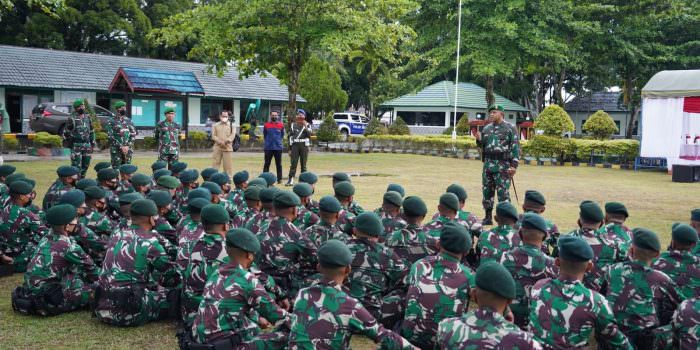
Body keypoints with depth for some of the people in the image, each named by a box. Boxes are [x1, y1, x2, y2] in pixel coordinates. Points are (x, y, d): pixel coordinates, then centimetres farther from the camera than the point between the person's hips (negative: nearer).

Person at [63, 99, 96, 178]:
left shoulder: (87, 117, 10)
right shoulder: (72, 119, -6)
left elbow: (91, 131, 17)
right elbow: (66, 133, -1)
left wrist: (92, 143, 13)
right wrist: (70, 143, -2)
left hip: (87, 145, 5)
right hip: (76, 145, -5)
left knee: (86, 165, 10)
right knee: (76, 166, -8)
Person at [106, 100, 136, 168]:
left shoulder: (129, 121, 11)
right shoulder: (111, 122, -1)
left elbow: (133, 134, 7)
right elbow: (110, 136, -7)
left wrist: (128, 146, -7)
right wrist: (121, 146, -13)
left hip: (128, 149, 3)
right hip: (116, 150, -3)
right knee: (116, 169, -3)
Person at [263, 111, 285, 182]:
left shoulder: (281, 125, 3)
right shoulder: (266, 125, 2)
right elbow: (264, 135, 14)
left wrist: (278, 140, 11)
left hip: (278, 147, 0)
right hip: (268, 148, 0)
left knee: (279, 164, 5)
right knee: (267, 164, 3)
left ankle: (279, 178, 11)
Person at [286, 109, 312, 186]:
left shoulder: (307, 125, 6)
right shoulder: (293, 125, 11)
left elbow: (309, 135, -9)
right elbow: (290, 137, 11)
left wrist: (305, 127, -18)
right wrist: (290, 149, 7)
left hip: (304, 146, -1)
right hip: (295, 146, 1)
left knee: (303, 164, 4)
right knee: (293, 163, -4)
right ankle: (290, 180, -6)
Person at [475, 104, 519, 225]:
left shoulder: (510, 128, -2)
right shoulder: (486, 128, 15)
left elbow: (515, 148, -6)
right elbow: (482, 145, 22)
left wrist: (514, 165, -14)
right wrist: (479, 139, -1)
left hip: (502, 165, -6)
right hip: (488, 164, 6)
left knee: (503, 193, -6)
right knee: (487, 192, 9)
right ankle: (488, 217, 20)